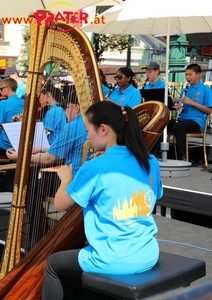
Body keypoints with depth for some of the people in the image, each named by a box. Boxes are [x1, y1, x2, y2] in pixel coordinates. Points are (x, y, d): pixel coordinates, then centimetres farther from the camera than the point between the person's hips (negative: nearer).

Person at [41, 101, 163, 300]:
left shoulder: (95, 168, -15)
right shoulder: (151, 163, 1)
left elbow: (59, 205, -4)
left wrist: (66, 178, 16)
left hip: (114, 261, -6)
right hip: (148, 256, 7)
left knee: (53, 264, 19)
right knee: (82, 248, 33)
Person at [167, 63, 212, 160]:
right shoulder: (185, 90, 17)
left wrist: (192, 102, -15)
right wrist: (179, 107, -4)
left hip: (197, 121, -6)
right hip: (182, 119, 6)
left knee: (178, 126, -36)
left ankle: (182, 156, -29)